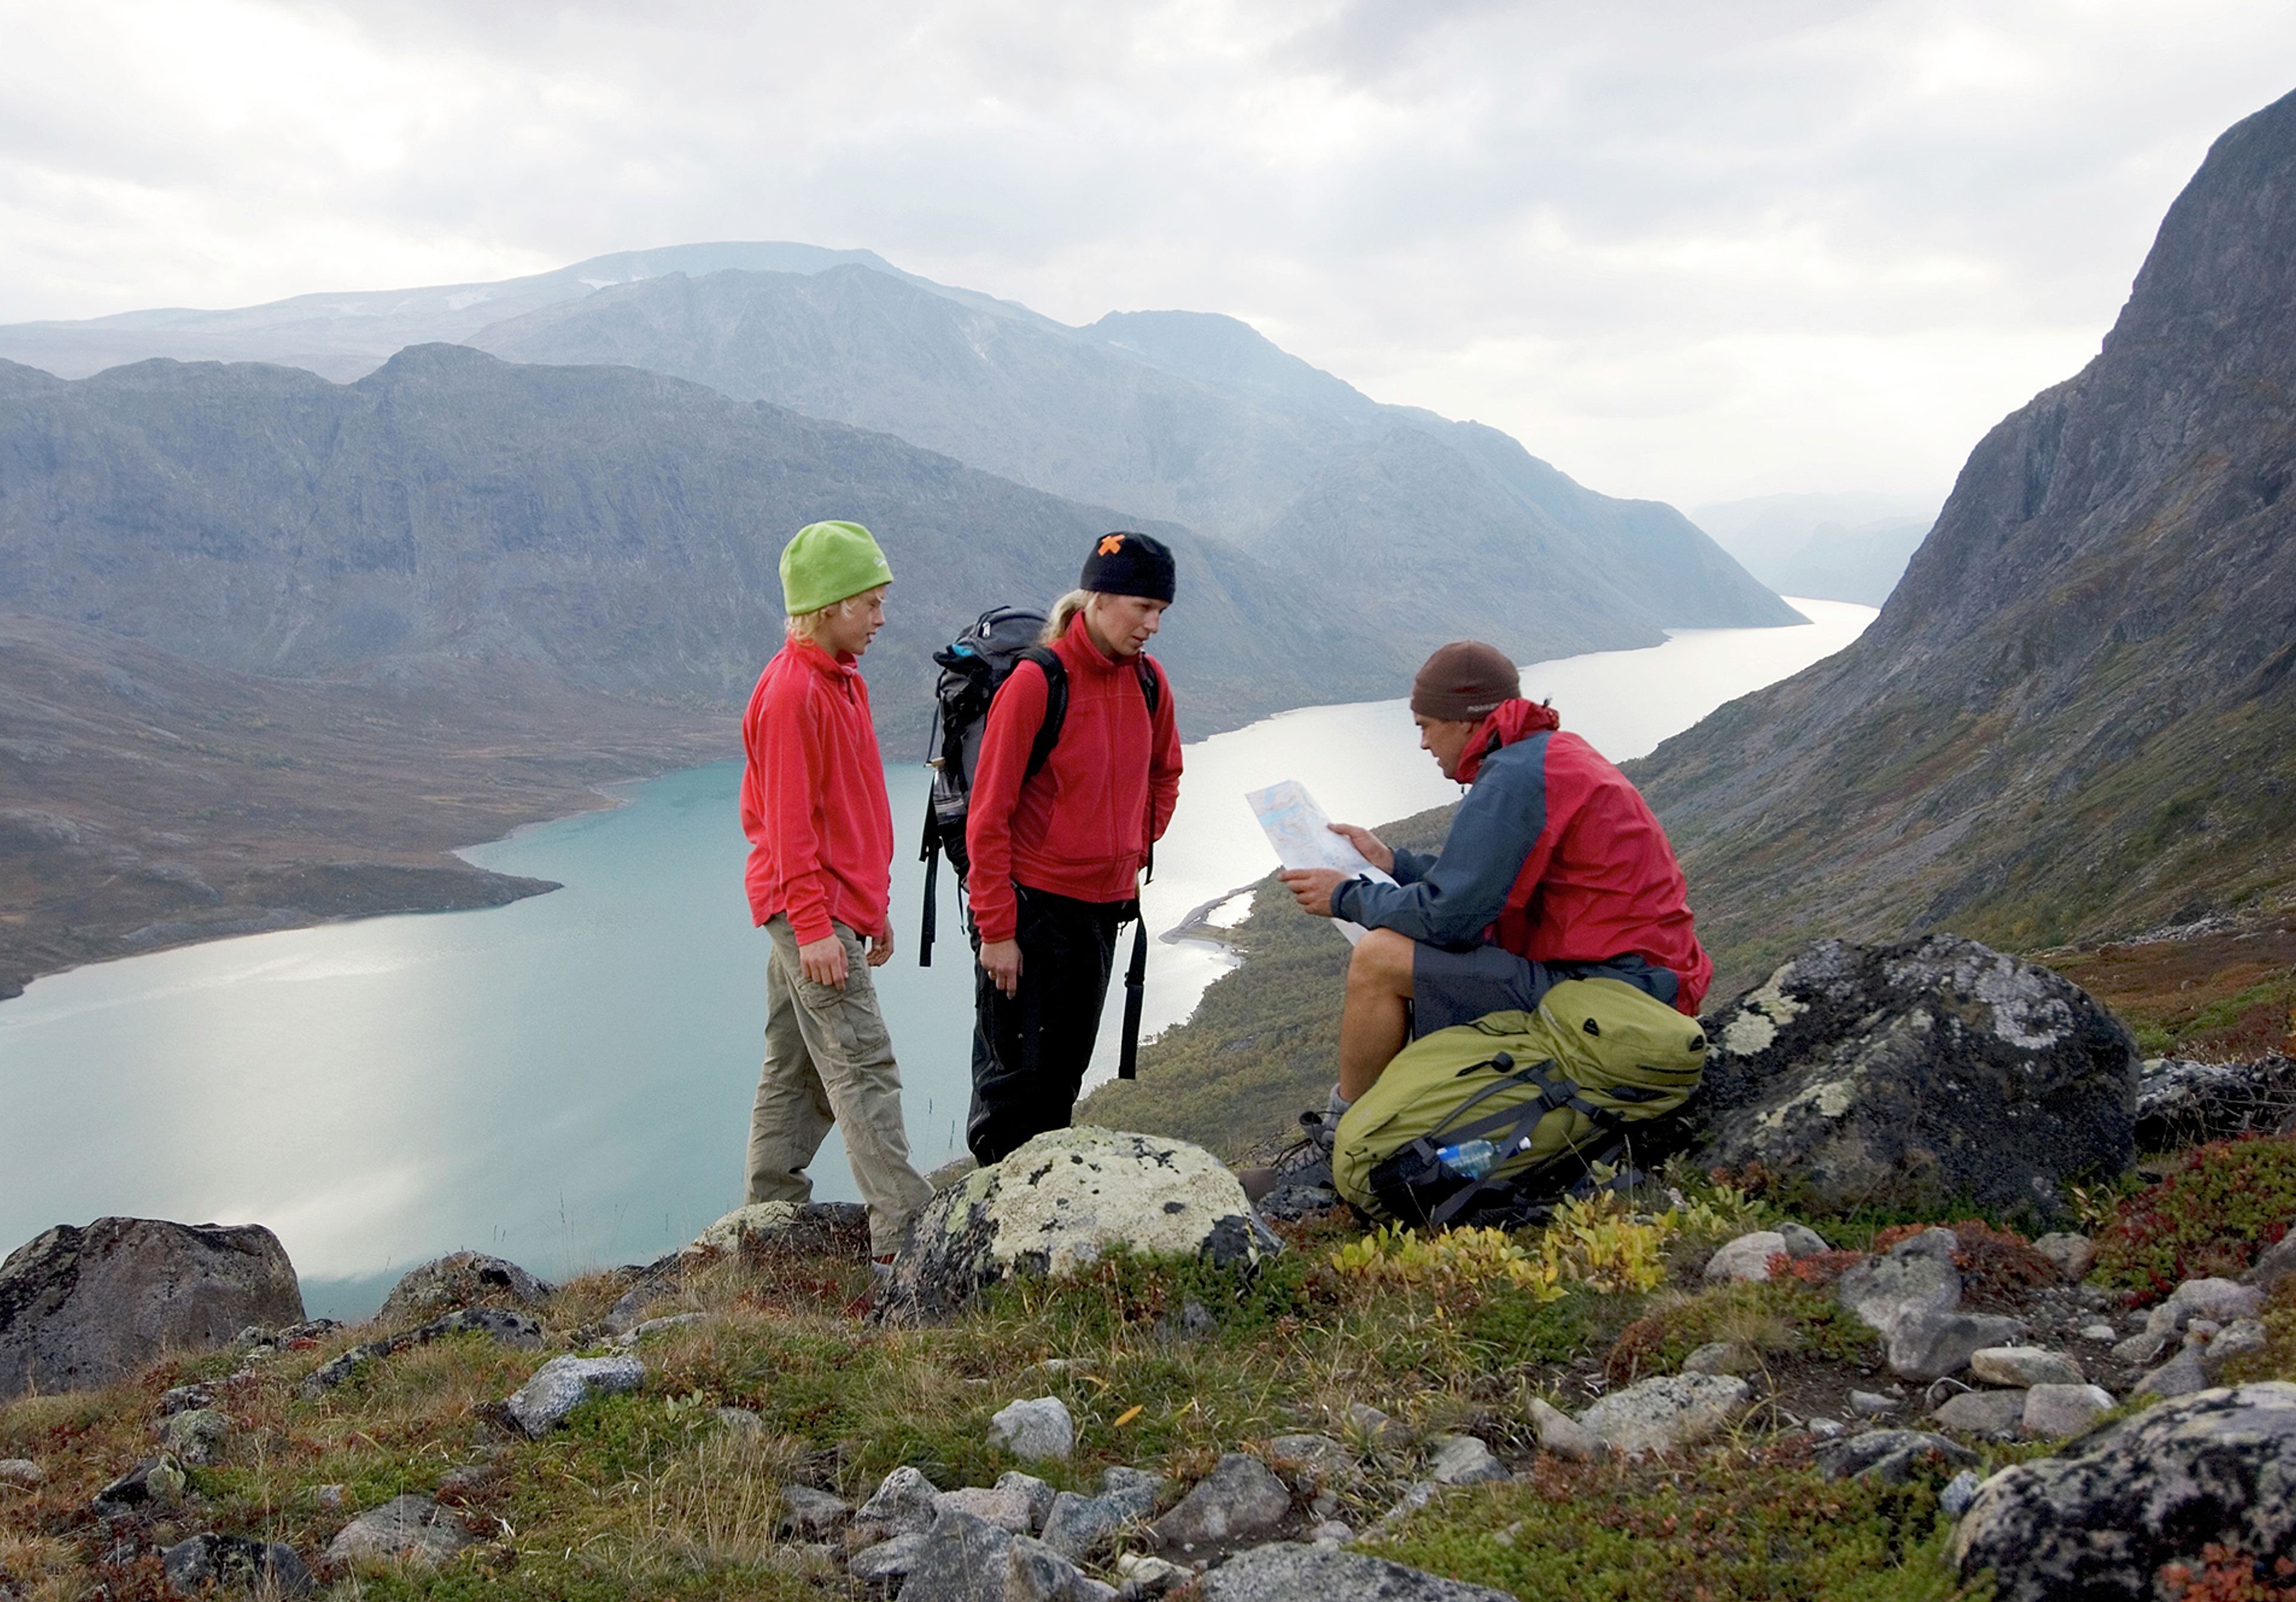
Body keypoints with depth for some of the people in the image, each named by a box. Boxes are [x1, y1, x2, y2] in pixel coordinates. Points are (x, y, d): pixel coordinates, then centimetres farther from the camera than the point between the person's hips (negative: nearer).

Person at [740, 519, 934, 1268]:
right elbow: (790, 821, -19)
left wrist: (874, 907, 22)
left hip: (837, 906, 10)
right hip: (811, 910, -10)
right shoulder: (792, 691, -16)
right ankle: (903, 1228, -5)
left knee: (798, 1068, 15)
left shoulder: (842, 681, 15)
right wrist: (814, 926, -20)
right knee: (862, 1067, -8)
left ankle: (775, 1213, 25)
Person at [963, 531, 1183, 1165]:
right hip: (1032, 901, -6)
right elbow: (989, 815, -14)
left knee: (1066, 1069, 13)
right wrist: (995, 928, -14)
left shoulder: (1148, 681, 3)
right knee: (1015, 1068, 1)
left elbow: (1164, 778, 23)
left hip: (1105, 905, 6)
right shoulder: (1035, 682, -15)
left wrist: (1134, 854, 13)